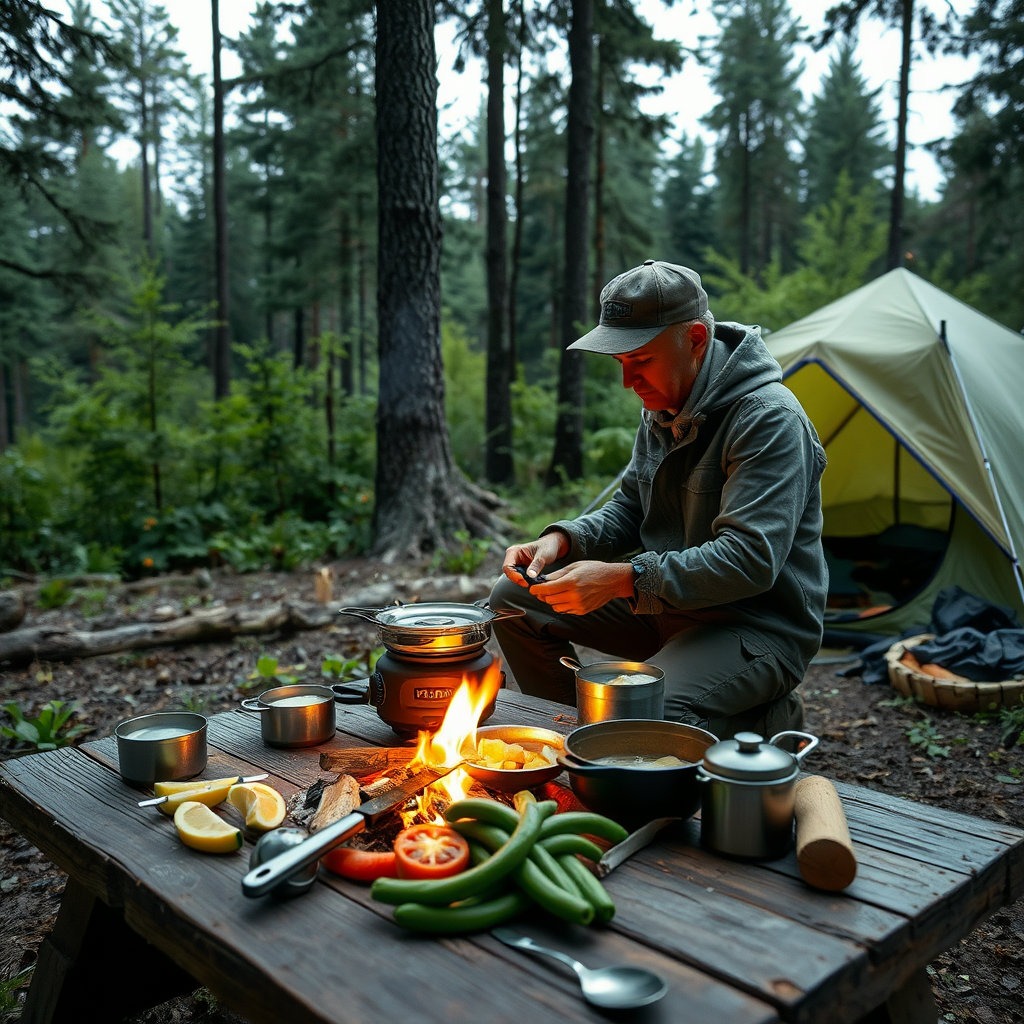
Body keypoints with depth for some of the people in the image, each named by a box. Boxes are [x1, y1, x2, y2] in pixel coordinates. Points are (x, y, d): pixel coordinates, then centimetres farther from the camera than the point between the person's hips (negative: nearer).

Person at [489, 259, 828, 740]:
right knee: (513, 601, 3)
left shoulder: (769, 419, -22)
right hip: (669, 602, 8)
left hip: (760, 625, -8)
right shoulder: (663, 407, 4)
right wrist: (561, 539, -8)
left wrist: (622, 579, -35)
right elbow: (628, 510, 12)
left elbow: (750, 559, -30)